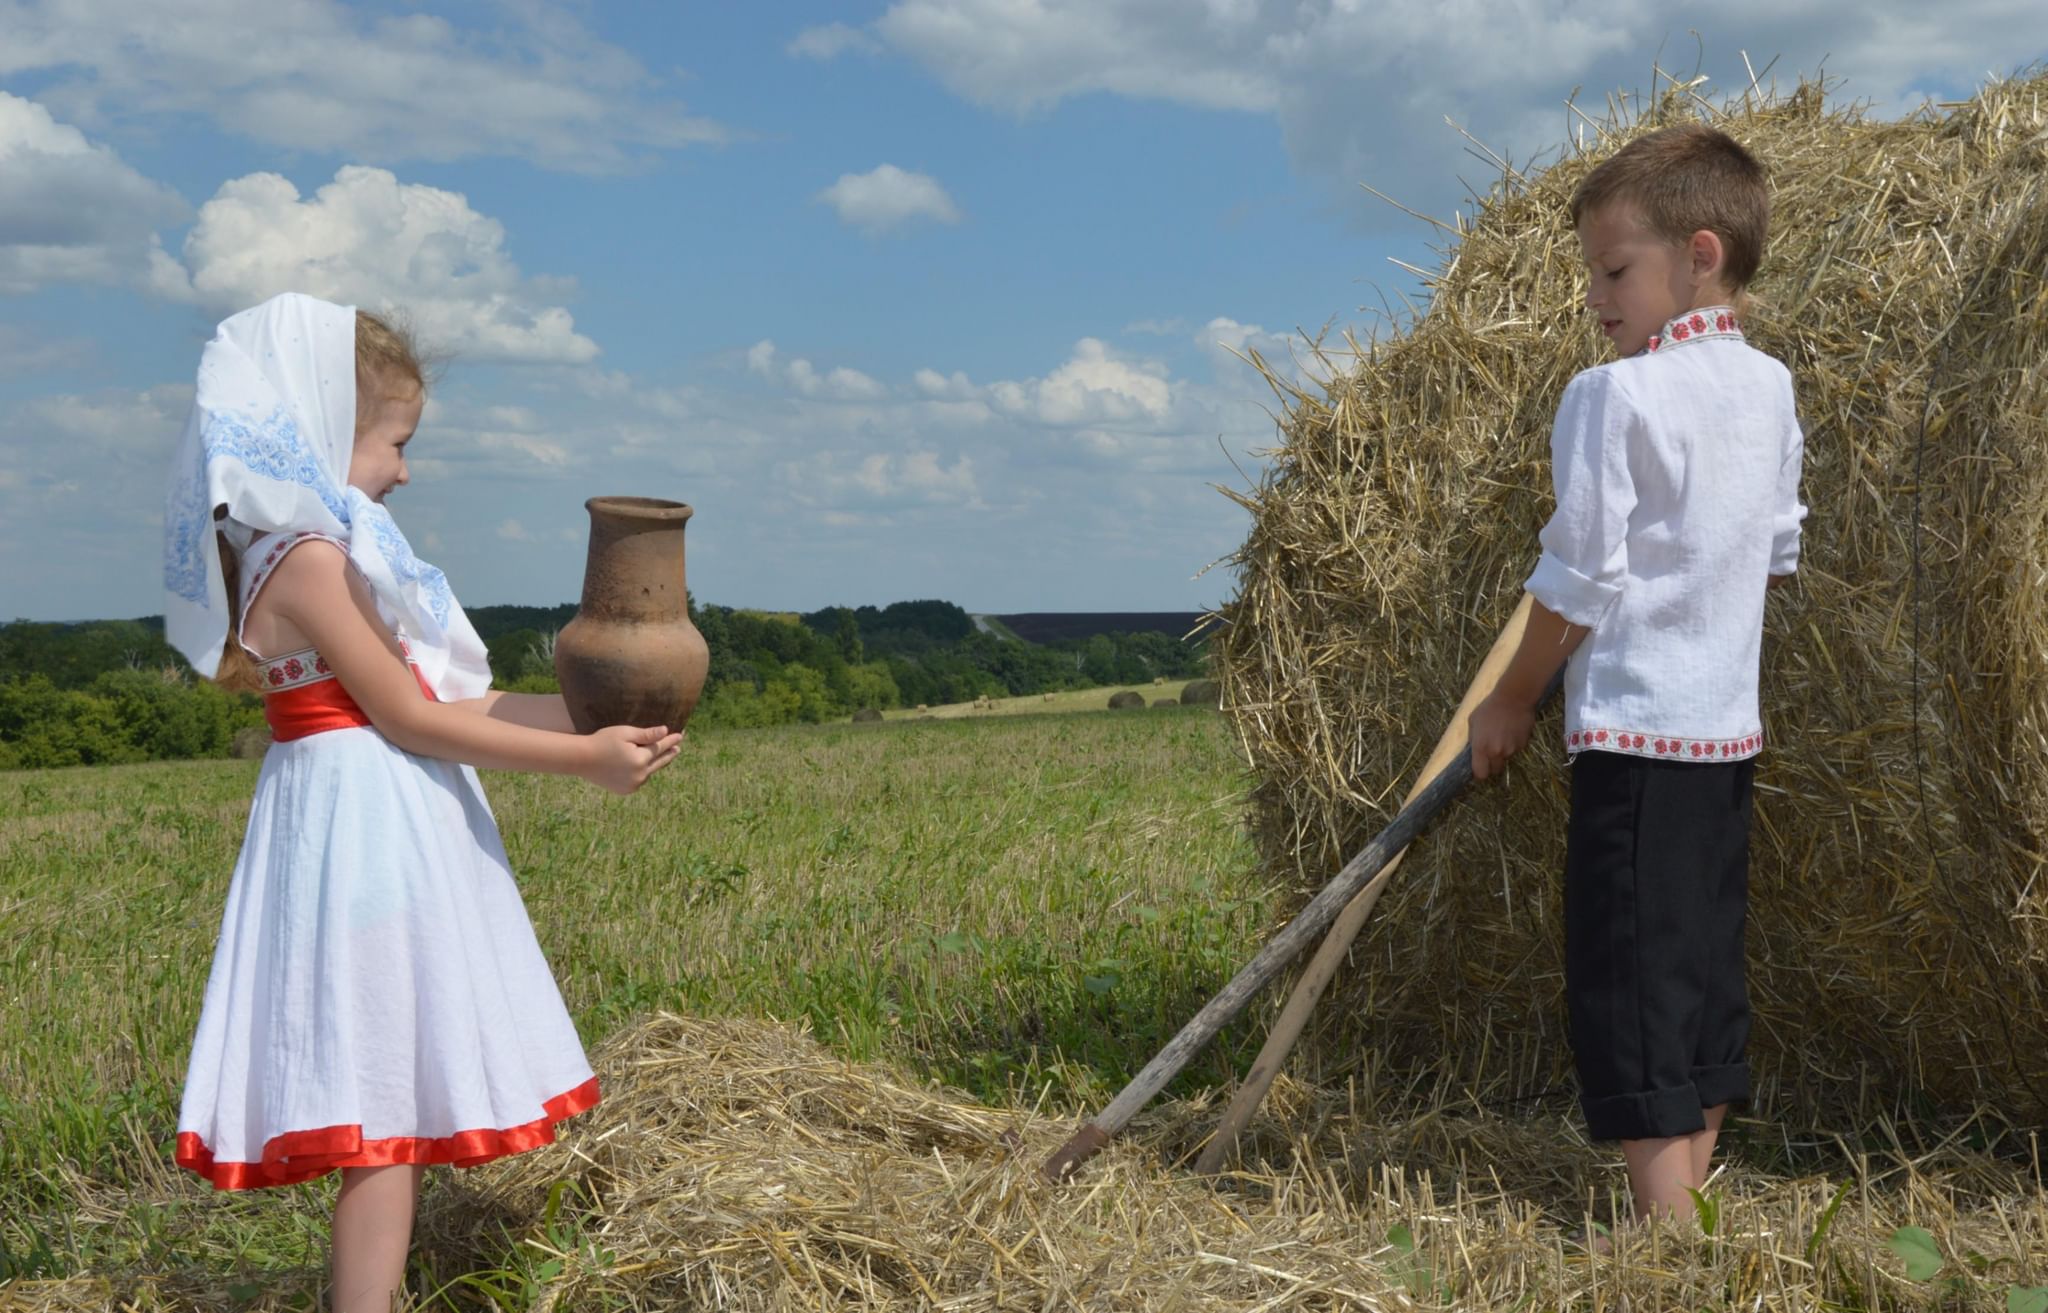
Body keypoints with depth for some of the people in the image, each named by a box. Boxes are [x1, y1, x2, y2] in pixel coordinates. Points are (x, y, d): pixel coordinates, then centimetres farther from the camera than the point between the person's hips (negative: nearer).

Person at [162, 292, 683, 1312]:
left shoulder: (327, 550, 15)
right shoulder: (309, 558, -15)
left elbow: (445, 697, 13)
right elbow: (409, 718, -16)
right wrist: (580, 760, -12)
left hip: (387, 827, 10)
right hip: (366, 831, -10)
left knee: (398, 1106, 14)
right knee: (387, 1107, -6)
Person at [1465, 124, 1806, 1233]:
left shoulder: (1611, 396, -14)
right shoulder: (1769, 388, 10)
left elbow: (1577, 580, -13)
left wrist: (1513, 702, -2)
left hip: (1634, 726, -8)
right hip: (1732, 725, 8)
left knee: (1628, 974, -6)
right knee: (1706, 967, 14)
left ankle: (1664, 1225, -7)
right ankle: (1692, 1191, 21)